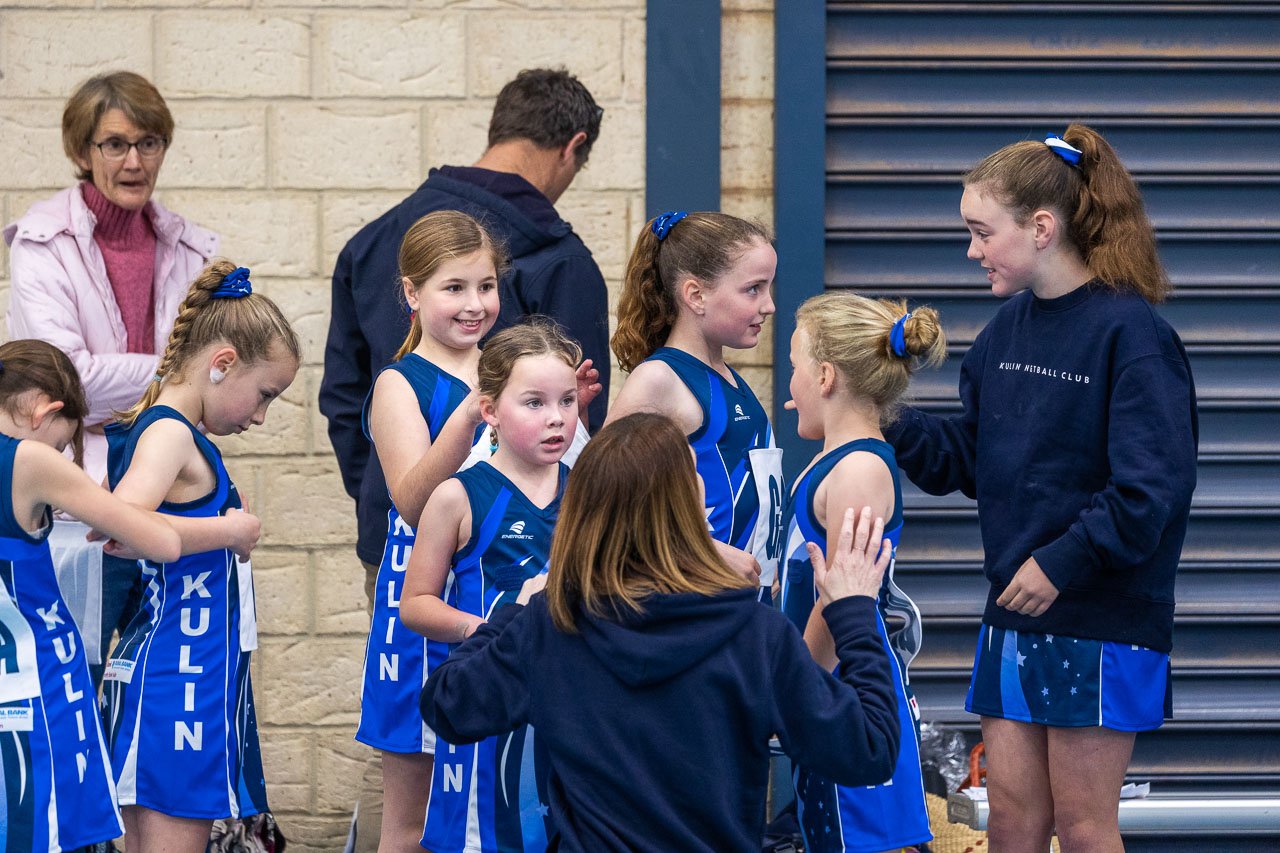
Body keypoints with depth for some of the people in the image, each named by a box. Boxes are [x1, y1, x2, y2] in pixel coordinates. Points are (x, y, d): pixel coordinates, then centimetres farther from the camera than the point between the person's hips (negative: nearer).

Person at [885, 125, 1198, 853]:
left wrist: (1062, 563, -20)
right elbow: (966, 460, 13)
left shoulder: (1130, 332, -15)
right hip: (1014, 613, 7)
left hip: (1101, 622, -7)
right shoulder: (1009, 329, 8)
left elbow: (1152, 487, -20)